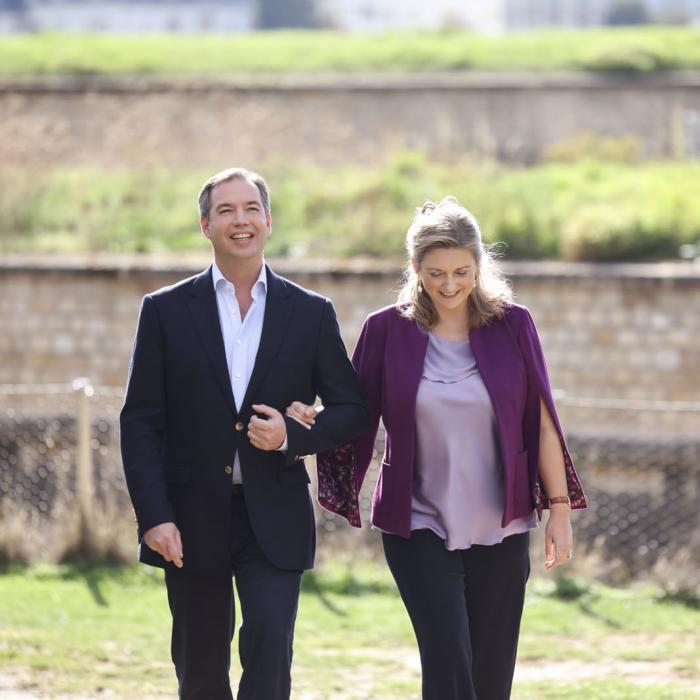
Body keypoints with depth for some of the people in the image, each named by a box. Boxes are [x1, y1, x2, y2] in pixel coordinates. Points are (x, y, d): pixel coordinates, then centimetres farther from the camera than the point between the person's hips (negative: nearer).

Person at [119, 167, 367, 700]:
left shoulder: (311, 314, 6)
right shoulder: (166, 311, 4)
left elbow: (353, 411, 8)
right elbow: (141, 422, 1)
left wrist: (292, 435, -11)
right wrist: (154, 516, -9)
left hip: (274, 519, 0)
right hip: (192, 518, 1)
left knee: (269, 654, -14)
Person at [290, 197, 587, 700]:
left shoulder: (512, 324, 0)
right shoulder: (387, 330, -2)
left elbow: (542, 424, 3)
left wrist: (559, 509, 1)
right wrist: (309, 419, -15)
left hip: (501, 528, 2)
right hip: (420, 527, -2)